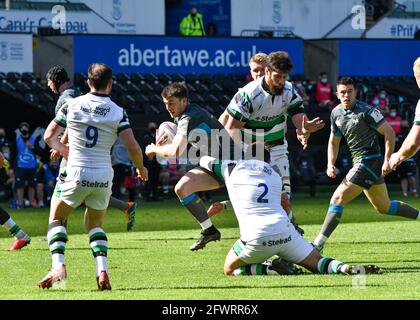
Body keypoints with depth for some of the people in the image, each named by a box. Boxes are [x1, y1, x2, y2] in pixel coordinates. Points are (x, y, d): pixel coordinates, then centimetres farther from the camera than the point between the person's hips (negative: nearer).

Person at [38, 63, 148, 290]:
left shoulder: (72, 105, 1)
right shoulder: (117, 112, -1)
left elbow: (49, 136, 7)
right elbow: (133, 147, -6)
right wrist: (141, 169, 13)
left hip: (77, 175, -1)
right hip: (104, 177, 1)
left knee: (57, 219, 17)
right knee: (94, 225, 21)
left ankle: (58, 266, -6)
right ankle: (102, 270, 0)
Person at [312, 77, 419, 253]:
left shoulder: (365, 111, -15)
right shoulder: (336, 113, 8)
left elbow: (389, 133, -14)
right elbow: (334, 141, 20)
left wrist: (387, 160, -19)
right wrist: (331, 164, 6)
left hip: (370, 160, -9)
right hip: (359, 163, 9)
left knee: (338, 199, -17)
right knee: (384, 207, 20)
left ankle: (318, 244, -18)